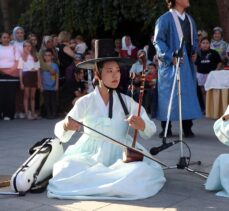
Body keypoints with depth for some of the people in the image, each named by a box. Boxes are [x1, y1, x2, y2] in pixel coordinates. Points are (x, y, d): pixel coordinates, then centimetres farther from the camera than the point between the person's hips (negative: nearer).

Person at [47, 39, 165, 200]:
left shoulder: (127, 102, 2)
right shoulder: (85, 102, -3)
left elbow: (151, 130, 0)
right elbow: (61, 133, -8)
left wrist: (141, 125, -25)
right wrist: (65, 126, -33)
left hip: (120, 155, 2)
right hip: (90, 156, -2)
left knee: (140, 171, -28)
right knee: (66, 170, -29)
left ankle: (89, 181, -14)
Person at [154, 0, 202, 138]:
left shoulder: (190, 19, 14)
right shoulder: (165, 19, -8)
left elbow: (195, 39, 25)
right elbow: (158, 40, -11)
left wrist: (194, 52, 7)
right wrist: (170, 57, -19)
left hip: (187, 62, 7)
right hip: (171, 63, -6)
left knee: (188, 93, 5)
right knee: (168, 94, -3)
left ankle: (187, 127, 12)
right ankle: (166, 128, 5)